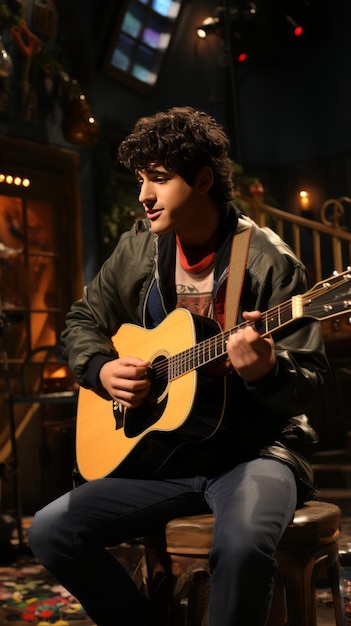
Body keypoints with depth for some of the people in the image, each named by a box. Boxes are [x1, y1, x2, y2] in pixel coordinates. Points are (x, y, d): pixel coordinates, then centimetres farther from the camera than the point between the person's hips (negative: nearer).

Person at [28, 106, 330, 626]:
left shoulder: (269, 261, -11)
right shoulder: (137, 250, 5)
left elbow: (310, 379, -10)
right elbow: (81, 321, 17)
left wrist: (266, 371, -33)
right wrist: (102, 371, -4)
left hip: (255, 450, -5)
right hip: (165, 452, 5)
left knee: (243, 540, -37)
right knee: (50, 530, -9)